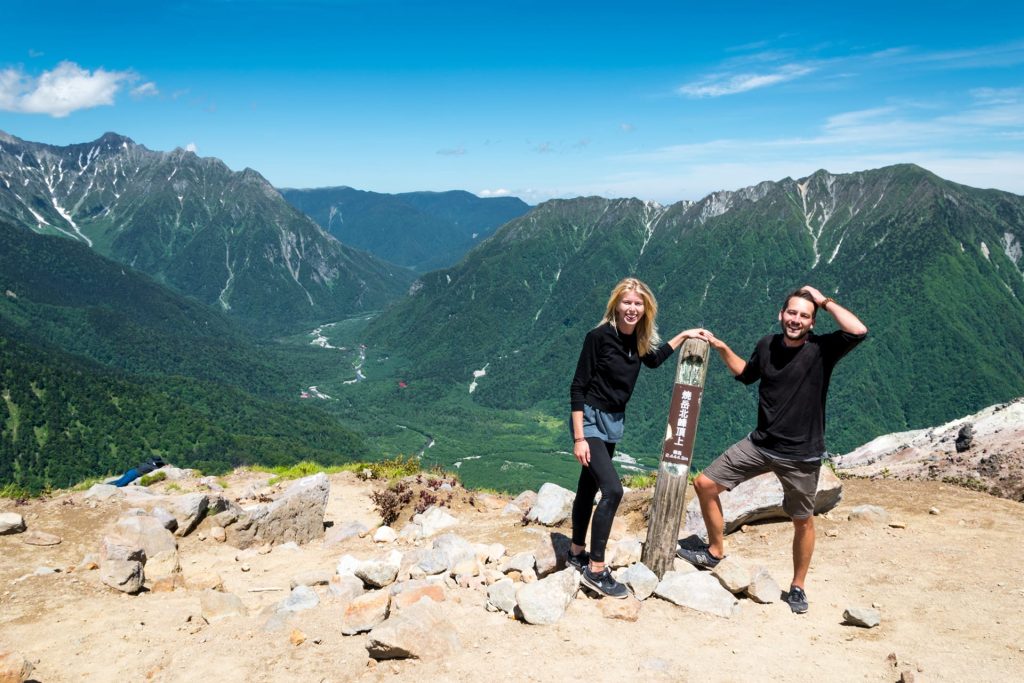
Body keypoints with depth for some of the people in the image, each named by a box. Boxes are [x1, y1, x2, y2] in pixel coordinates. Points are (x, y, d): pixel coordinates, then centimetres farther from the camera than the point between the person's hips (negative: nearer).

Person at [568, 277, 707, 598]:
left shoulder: (638, 339, 1)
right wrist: (579, 438, -21)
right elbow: (577, 387, -18)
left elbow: (653, 360, 25)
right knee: (612, 490, -16)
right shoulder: (599, 336, -19)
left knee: (589, 487, 17)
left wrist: (683, 336, 20)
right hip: (590, 419, -7)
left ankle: (577, 553, 32)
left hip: (614, 421, 7)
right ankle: (595, 570, -6)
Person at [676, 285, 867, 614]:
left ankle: (797, 587, 33)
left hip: (802, 455, -4)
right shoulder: (767, 345, -1)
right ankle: (715, 552, 20)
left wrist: (825, 301, -22)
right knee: (705, 484, 0)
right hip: (760, 444, 4)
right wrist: (723, 349, 6)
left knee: (803, 521, 11)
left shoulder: (821, 349, -14)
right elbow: (746, 374, 19)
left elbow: (858, 331, -33)